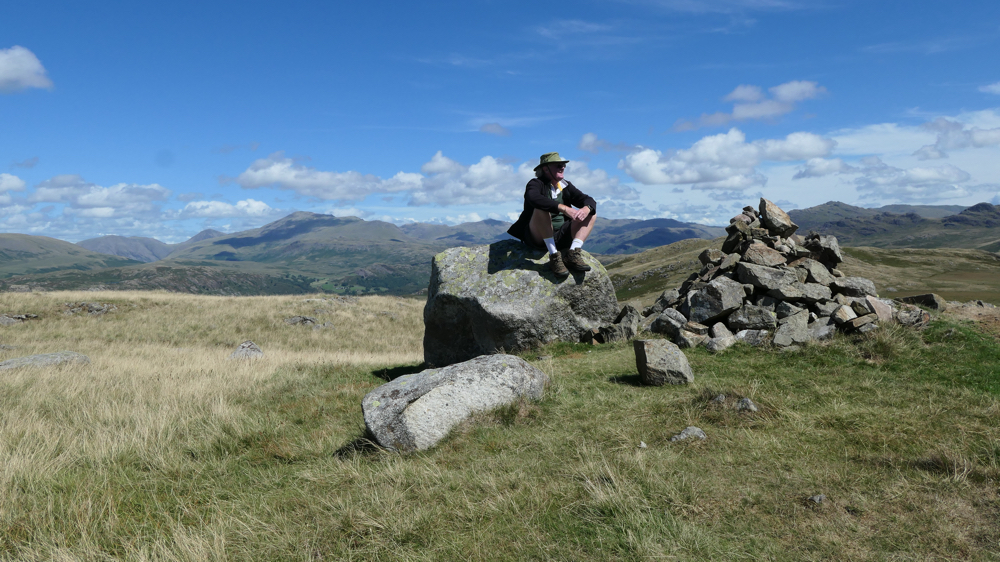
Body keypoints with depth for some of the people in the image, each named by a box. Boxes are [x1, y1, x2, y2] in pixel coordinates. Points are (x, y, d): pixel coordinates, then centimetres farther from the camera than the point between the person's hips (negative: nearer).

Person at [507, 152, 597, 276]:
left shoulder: (565, 186, 12)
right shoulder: (536, 184, -7)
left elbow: (589, 200, 4)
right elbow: (534, 198, -31)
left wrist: (586, 209, -22)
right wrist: (564, 208, -38)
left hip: (559, 237, 6)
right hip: (536, 237, -6)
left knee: (592, 214, -1)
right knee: (541, 209, -32)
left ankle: (573, 254, -21)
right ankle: (554, 256, -30)